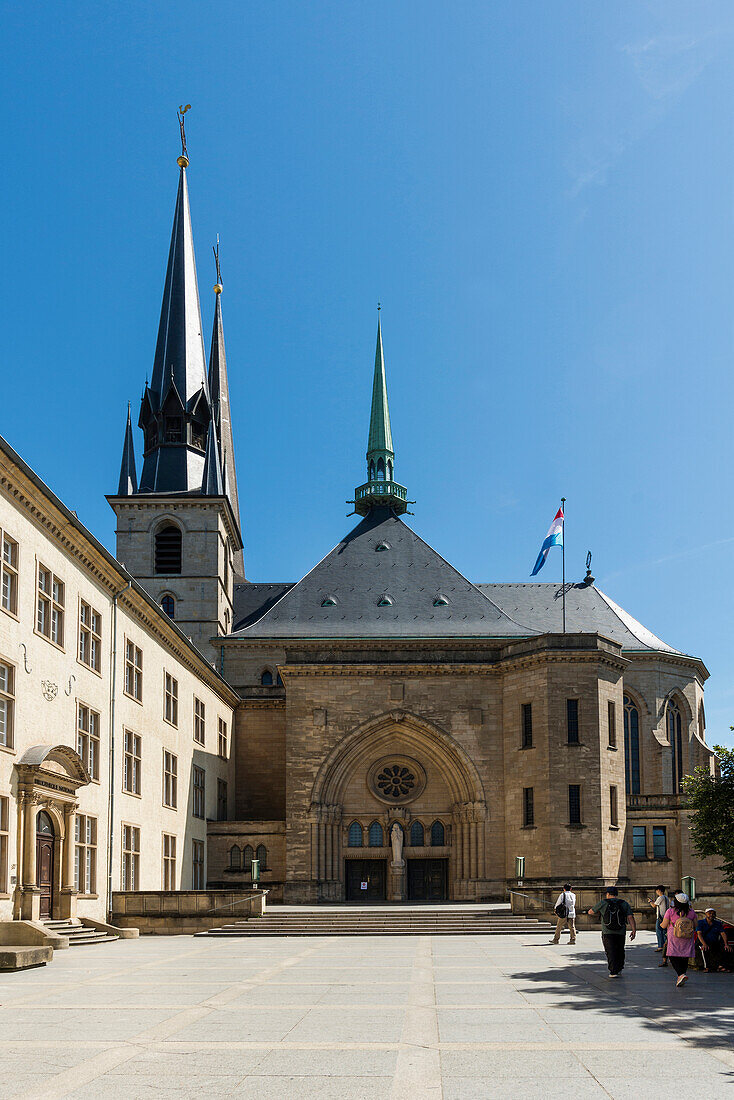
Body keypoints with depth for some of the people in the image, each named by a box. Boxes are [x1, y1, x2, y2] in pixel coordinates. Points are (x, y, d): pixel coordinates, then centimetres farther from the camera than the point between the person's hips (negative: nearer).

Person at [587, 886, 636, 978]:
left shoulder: (603, 903, 2)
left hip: (607, 932, -3)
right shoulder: (625, 904, 7)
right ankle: (619, 969, 31)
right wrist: (634, 930, -6)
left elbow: (590, 912, 10)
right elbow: (630, 917, -4)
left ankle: (614, 971, -12)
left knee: (611, 952, -2)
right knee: (620, 951, 20)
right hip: (621, 932, 3)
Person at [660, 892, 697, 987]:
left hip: (674, 939, -3)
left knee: (673, 957, 1)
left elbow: (664, 925, -5)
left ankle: (681, 974, -21)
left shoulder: (670, 911, -8)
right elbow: (695, 925, 7)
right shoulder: (691, 912, 1)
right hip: (687, 940, 3)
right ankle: (680, 978, 16)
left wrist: (661, 924, 19)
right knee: (685, 958, 12)